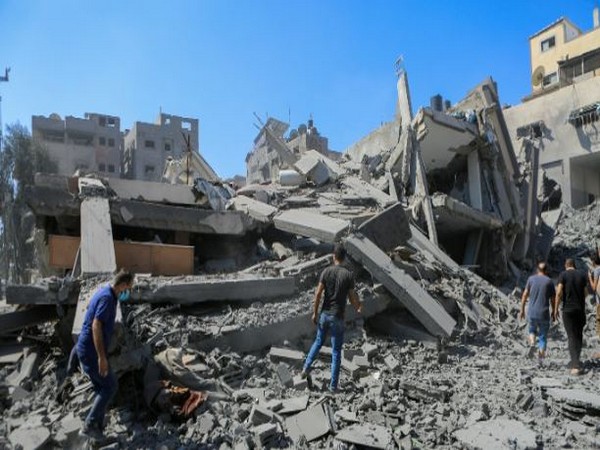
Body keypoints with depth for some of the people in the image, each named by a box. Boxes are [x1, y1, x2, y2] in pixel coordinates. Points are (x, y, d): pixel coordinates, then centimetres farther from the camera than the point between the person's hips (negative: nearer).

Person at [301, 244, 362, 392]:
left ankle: (306, 368, 25)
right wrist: (358, 308, 16)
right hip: (337, 317, -3)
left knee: (318, 342, 26)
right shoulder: (349, 275, -10)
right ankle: (333, 385, 13)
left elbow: (318, 294, -7)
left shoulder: (326, 271, -5)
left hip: (324, 314, 3)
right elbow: (352, 297, -5)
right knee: (336, 351, 7)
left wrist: (315, 313, 4)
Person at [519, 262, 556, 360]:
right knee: (543, 336, 10)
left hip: (531, 312, 1)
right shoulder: (549, 281, -2)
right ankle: (541, 354, 4)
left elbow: (525, 295, 0)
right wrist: (553, 311, 16)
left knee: (532, 329, 26)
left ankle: (532, 341, 0)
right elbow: (552, 299, 0)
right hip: (544, 313, -1)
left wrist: (522, 310, 7)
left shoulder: (531, 279, 1)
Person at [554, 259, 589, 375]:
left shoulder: (563, 275, -5)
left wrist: (556, 309, -6)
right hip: (581, 309, 3)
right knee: (579, 335, 17)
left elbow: (559, 293, -12)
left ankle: (576, 366, -10)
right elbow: (585, 293, 3)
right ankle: (575, 361, 26)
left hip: (568, 310, -3)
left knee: (572, 337, -2)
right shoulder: (582, 275, 4)